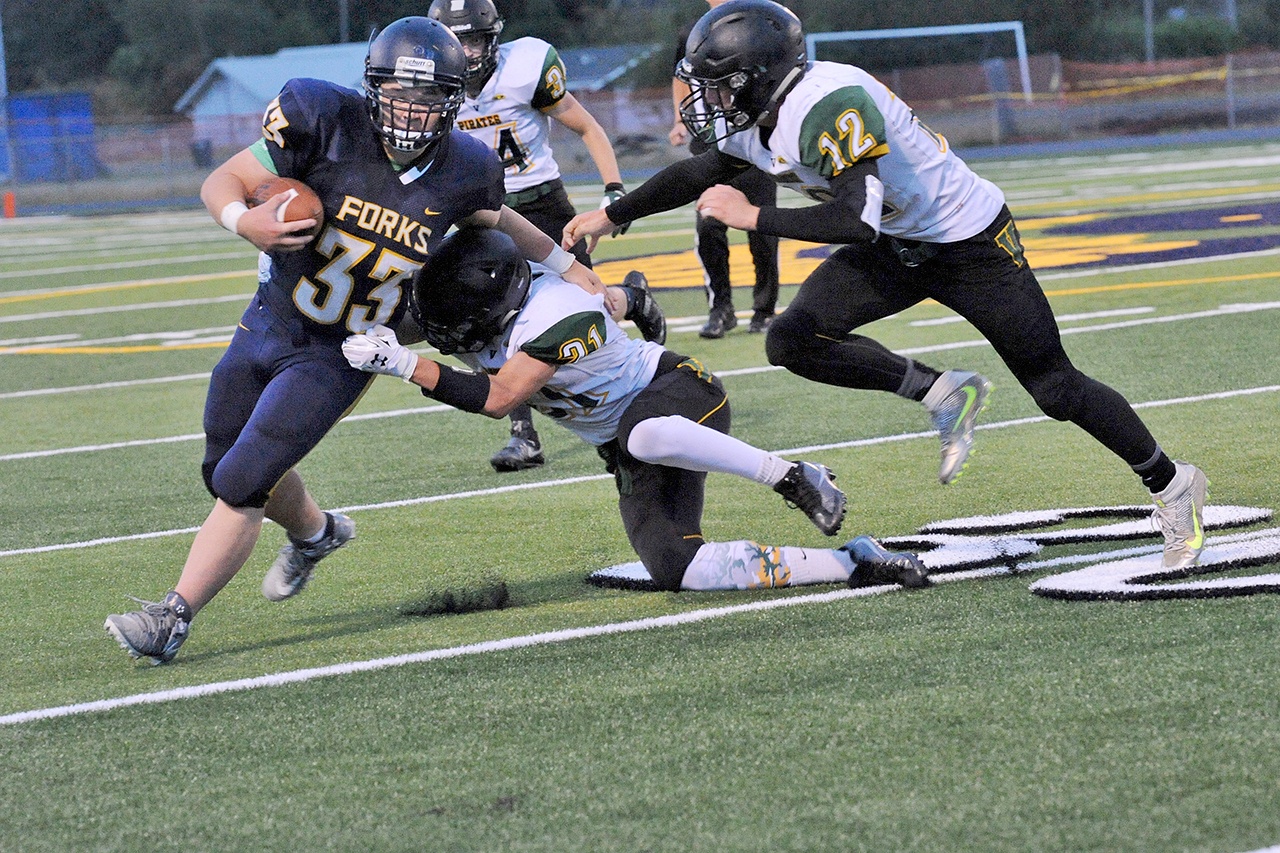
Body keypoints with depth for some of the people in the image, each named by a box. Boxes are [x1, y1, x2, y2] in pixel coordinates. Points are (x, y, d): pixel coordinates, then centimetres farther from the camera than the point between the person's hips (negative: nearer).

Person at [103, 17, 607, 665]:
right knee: (225, 470, 22)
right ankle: (315, 533, 52)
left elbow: (492, 221, 12)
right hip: (270, 321, 2)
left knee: (239, 484, -14)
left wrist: (568, 267, 15)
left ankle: (172, 619, -4)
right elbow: (223, 182, -15)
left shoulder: (462, 172, -14)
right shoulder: (328, 124, -22)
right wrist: (244, 221, -37)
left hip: (340, 357, -2)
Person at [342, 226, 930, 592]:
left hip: (678, 392, -8)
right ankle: (853, 566, -10)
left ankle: (794, 478, -27)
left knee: (641, 435, -46)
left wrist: (404, 364, -34)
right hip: (631, 456, 8)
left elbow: (497, 399, -31)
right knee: (677, 572, -15)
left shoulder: (560, 317, -30)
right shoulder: (481, 320, -5)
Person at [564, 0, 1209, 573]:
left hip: (970, 243, -8)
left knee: (1056, 390, 0)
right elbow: (699, 174, 16)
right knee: (792, 342, -12)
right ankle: (941, 394, 1)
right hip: (896, 250, 8)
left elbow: (857, 221, -39)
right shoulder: (757, 120, -4)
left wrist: (752, 218, -32)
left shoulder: (830, 105, -32)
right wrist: (611, 215, 21)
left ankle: (1171, 484, 21)